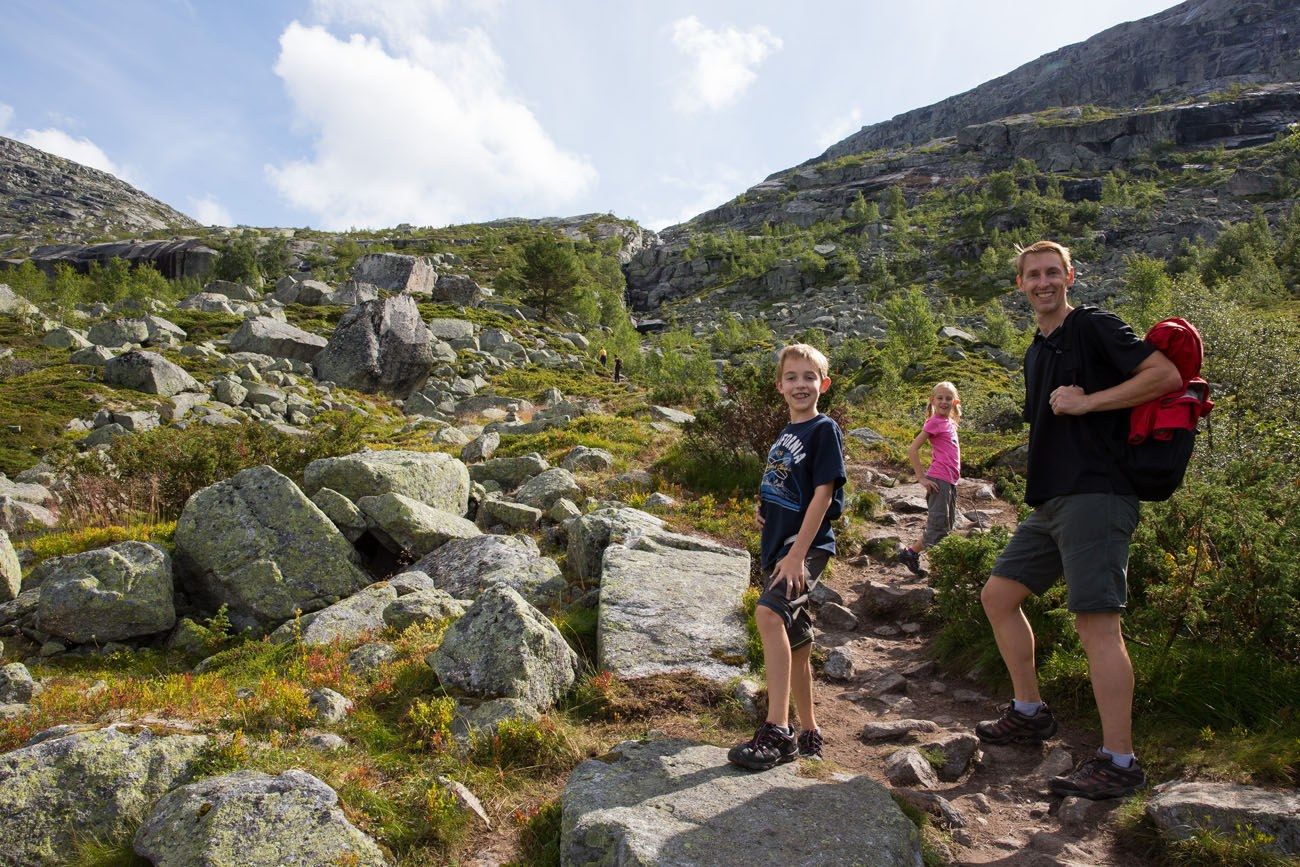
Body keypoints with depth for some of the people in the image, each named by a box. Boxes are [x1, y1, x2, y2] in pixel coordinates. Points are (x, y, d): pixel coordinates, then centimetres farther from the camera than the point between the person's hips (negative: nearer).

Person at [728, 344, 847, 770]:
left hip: (807, 545, -9)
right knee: (794, 643, 14)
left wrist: (796, 554, -21)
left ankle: (776, 731, -30)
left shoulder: (824, 430, -7)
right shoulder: (783, 436, 16)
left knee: (769, 612, -30)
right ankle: (808, 735, 28)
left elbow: (823, 495, -15)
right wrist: (763, 508, 3)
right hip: (777, 548, 9)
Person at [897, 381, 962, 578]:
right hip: (939, 480, -9)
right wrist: (921, 478, -15)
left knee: (947, 526, 12)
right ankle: (910, 553, 5)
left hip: (950, 481, 9)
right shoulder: (934, 422, -9)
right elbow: (912, 449, -15)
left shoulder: (950, 422, 14)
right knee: (938, 528, -8)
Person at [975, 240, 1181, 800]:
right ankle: (1029, 712, 25)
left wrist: (1086, 401, -15)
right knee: (998, 595, 12)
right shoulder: (1036, 353, 21)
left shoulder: (1093, 328, -4)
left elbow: (1166, 375, -14)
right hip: (1050, 502, 9)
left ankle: (1118, 763, -3)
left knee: (1096, 625, -11)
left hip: (1094, 495, -9)